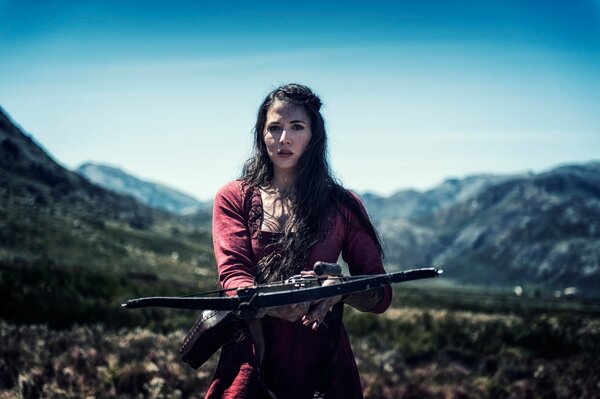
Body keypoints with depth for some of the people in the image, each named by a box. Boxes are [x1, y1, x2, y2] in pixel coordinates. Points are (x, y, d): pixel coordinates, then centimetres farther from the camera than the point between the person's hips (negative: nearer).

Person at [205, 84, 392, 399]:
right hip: (250, 368, -1)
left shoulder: (343, 206, 3)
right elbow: (233, 275, -11)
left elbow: (380, 295, -1)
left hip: (322, 369, 1)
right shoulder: (233, 198, 2)